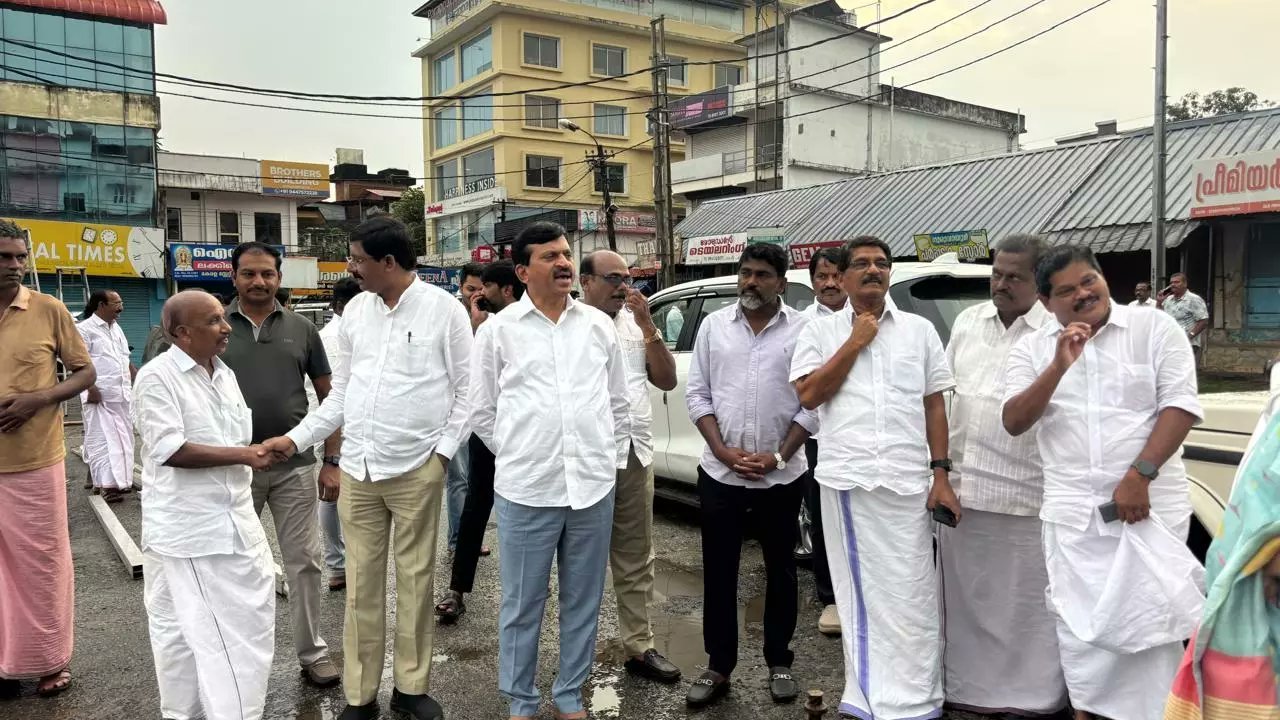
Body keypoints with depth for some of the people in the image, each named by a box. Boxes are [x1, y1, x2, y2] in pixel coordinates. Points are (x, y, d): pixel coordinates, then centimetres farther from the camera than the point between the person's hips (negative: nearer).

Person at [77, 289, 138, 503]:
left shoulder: (116, 328, 18)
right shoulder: (84, 329, -7)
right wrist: (90, 388, -22)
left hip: (122, 394, 8)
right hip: (100, 396, -8)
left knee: (122, 438, 10)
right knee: (101, 440, -5)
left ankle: (120, 478, 18)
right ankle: (106, 483, -5)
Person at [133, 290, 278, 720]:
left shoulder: (225, 374, 11)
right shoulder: (157, 377, -12)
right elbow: (170, 451, -21)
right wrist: (241, 455, -18)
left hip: (235, 522, 7)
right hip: (184, 529, -7)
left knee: (250, 622, 12)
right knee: (181, 628, 8)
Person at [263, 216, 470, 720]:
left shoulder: (444, 309, -5)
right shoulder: (355, 310, 9)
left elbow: (465, 389, -2)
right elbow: (342, 391, 14)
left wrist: (443, 450, -7)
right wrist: (296, 438, 7)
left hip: (417, 468, -4)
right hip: (357, 468, 4)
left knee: (415, 579, 7)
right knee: (361, 583, 9)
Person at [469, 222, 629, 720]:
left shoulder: (599, 324, 7)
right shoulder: (497, 330, 0)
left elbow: (618, 402, 14)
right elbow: (482, 412, 6)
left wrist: (612, 458, 10)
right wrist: (519, 456, 6)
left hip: (594, 486, 3)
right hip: (526, 490, -2)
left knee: (582, 602, 13)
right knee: (522, 605, 9)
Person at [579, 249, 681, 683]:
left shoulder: (636, 324, 9)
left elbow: (667, 382, 4)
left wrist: (647, 326, -4)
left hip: (635, 452, 5)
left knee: (636, 558, 11)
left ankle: (639, 647, 21)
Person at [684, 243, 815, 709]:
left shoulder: (803, 329, -3)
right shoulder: (713, 325, 4)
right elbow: (697, 395, 3)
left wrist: (779, 456, -11)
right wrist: (722, 450, -8)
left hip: (782, 476, -1)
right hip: (719, 473, 2)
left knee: (780, 569, 12)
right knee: (718, 571, 8)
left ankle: (779, 663, 28)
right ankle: (719, 667, 22)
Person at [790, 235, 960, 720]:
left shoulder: (920, 330, 11)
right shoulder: (820, 331, 7)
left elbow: (935, 405, 10)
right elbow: (808, 395, -4)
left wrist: (941, 473, 3)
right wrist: (854, 342, -5)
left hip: (909, 480, 1)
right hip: (848, 478, -1)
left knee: (912, 595, 4)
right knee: (862, 592, 9)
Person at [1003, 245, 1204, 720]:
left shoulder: (1155, 329, 0)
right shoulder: (1032, 349, 5)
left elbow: (1180, 405, -7)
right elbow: (1013, 423, -4)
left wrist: (1139, 476, -17)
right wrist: (1059, 366, -17)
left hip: (1150, 504, -2)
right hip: (1072, 510, 2)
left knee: (1150, 618, 2)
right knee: (1079, 622, 9)